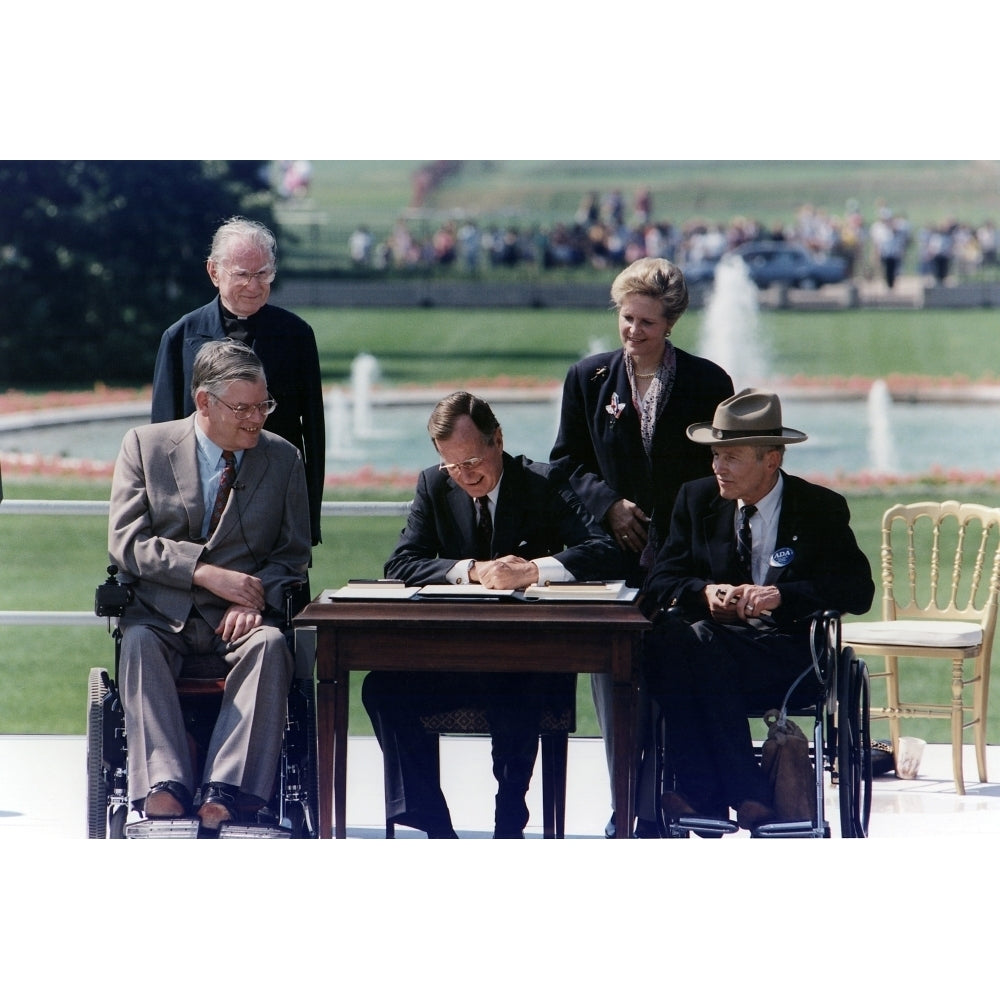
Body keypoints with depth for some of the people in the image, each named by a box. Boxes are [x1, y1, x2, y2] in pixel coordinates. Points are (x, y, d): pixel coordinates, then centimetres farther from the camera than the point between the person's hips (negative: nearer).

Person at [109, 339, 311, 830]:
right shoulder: (144, 446, 5)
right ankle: (164, 788, -45)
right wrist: (206, 573, -17)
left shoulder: (284, 459, 10)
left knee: (270, 644, -33)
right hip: (161, 613, -1)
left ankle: (226, 794, -44)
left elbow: (293, 554, 9)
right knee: (139, 644, -34)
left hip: (241, 616, 1)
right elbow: (126, 542, -4)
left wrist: (254, 599, -13)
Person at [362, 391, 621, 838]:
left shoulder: (544, 486, -4)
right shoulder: (434, 486, 6)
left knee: (514, 698, -35)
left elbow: (602, 553, -16)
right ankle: (434, 827, -16)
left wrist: (531, 570, -30)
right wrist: (473, 570, -19)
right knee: (382, 688, -20)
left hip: (527, 660, -4)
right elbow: (400, 564, -5)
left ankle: (509, 828, -18)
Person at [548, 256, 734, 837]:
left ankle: (654, 816, 1)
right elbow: (567, 462, 12)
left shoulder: (707, 383, 3)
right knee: (616, 692, 2)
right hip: (614, 561, 2)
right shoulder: (589, 379, 9)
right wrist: (608, 504, -6)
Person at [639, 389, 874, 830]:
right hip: (714, 636, 3)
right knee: (666, 633, -33)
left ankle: (702, 793, -29)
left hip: (787, 652, -3)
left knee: (701, 643, -35)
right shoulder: (697, 500, 13)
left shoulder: (821, 508, 3)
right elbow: (658, 584, 6)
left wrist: (780, 595, -21)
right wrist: (705, 593, -16)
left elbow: (859, 590, -7)